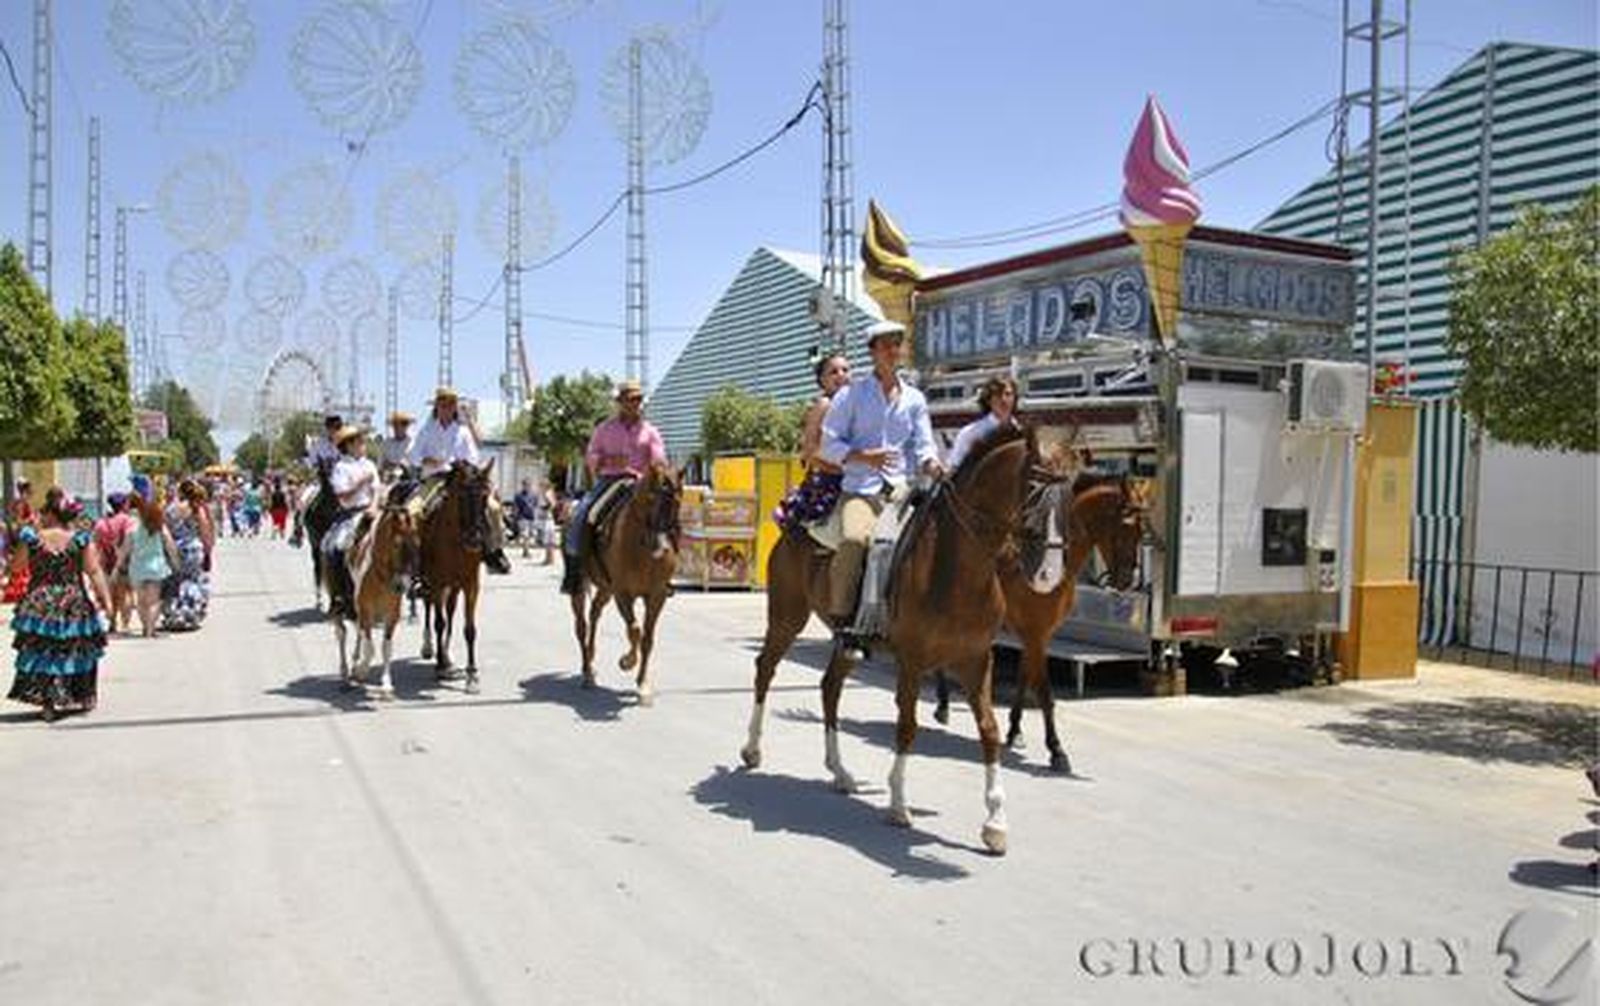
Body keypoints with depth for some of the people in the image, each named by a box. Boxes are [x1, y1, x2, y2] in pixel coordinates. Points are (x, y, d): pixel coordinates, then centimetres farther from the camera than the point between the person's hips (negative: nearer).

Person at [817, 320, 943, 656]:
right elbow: (829, 444, 2)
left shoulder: (914, 399, 17)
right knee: (854, 539, -32)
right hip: (860, 488, -3)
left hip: (901, 488, 4)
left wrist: (932, 465, -11)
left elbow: (923, 446, 12)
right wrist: (865, 456, -15)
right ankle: (842, 620, -22)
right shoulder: (851, 394, 7)